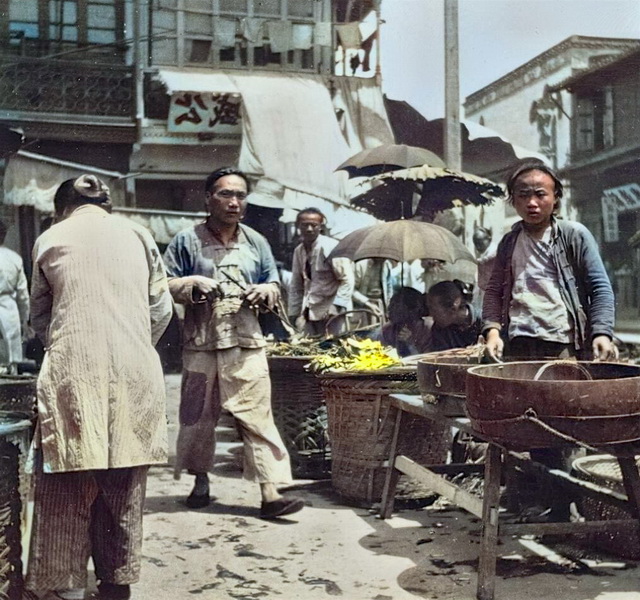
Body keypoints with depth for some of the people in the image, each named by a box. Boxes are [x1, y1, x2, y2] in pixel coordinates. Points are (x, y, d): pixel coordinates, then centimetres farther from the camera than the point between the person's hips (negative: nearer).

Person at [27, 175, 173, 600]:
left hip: (73, 373, -1)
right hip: (135, 374, 2)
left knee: (68, 491, 4)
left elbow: (40, 316, 14)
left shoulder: (50, 239, 9)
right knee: (124, 491, 11)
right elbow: (161, 309, 9)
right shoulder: (137, 235, 11)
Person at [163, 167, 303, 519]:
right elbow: (166, 286, 2)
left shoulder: (256, 243, 13)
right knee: (198, 416, 9)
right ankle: (201, 481, 29)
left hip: (247, 345, 2)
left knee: (258, 416, -6)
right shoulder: (187, 242, 2)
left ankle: (271, 493, -6)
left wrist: (265, 291, -3)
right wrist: (193, 284, -15)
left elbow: (274, 287, 19)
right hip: (201, 345, -1)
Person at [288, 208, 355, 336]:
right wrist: (294, 314, 11)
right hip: (309, 313, 6)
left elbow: (347, 279, -12)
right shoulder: (298, 251, 9)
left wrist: (337, 306, -21)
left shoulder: (331, 248, -10)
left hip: (332, 312, -6)